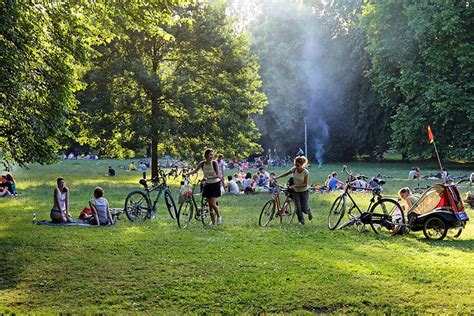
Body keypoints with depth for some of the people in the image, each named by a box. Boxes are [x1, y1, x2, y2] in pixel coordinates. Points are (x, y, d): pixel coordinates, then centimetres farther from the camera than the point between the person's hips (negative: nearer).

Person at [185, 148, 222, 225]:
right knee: (210, 205, 5)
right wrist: (187, 174, -10)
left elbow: (218, 175, -23)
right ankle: (213, 223, 14)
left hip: (215, 184, -4)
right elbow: (195, 171, 6)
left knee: (212, 203, -16)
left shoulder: (214, 163, -17)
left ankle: (219, 216, 12)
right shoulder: (202, 163, -7)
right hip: (208, 184, 4)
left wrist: (208, 177, -34)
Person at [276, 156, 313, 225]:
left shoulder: (306, 172, -20)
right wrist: (276, 177, -3)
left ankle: (309, 212, 33)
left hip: (304, 191, -3)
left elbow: (305, 184, -19)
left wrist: (295, 186, -28)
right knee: (298, 208, -3)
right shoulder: (294, 169, -10)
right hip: (296, 191, 3)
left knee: (304, 209, -3)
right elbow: (286, 174, 6)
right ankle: (301, 221, 17)